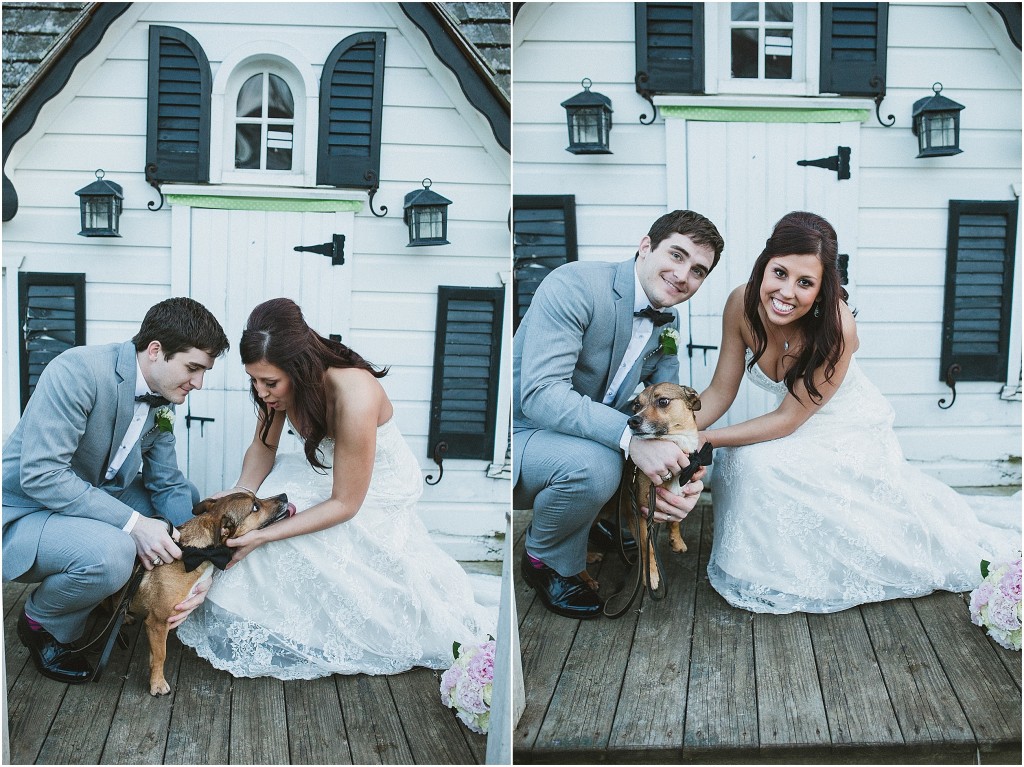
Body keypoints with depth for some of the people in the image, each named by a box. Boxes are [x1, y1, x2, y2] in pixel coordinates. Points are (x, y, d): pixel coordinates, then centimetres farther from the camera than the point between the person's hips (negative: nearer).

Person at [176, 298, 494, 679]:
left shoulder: (354, 397, -38)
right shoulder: (281, 380, -18)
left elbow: (344, 504, -29)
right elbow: (263, 446, -3)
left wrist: (262, 536, -34)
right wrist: (242, 491, -23)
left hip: (374, 493, -6)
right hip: (326, 470, 6)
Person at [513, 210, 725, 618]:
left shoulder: (667, 325, 3)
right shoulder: (574, 285, -23)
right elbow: (540, 393, -33)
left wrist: (682, 482, -19)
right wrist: (630, 436, -43)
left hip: (587, 438, 8)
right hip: (520, 431, -8)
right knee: (593, 461, -35)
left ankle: (592, 519, 20)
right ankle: (547, 562, -5)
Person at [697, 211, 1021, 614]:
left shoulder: (835, 328, -33)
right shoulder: (742, 305, -20)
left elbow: (787, 419, -26)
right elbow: (721, 391, -12)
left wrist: (704, 440, -32)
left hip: (851, 431, -6)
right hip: (803, 431, 6)